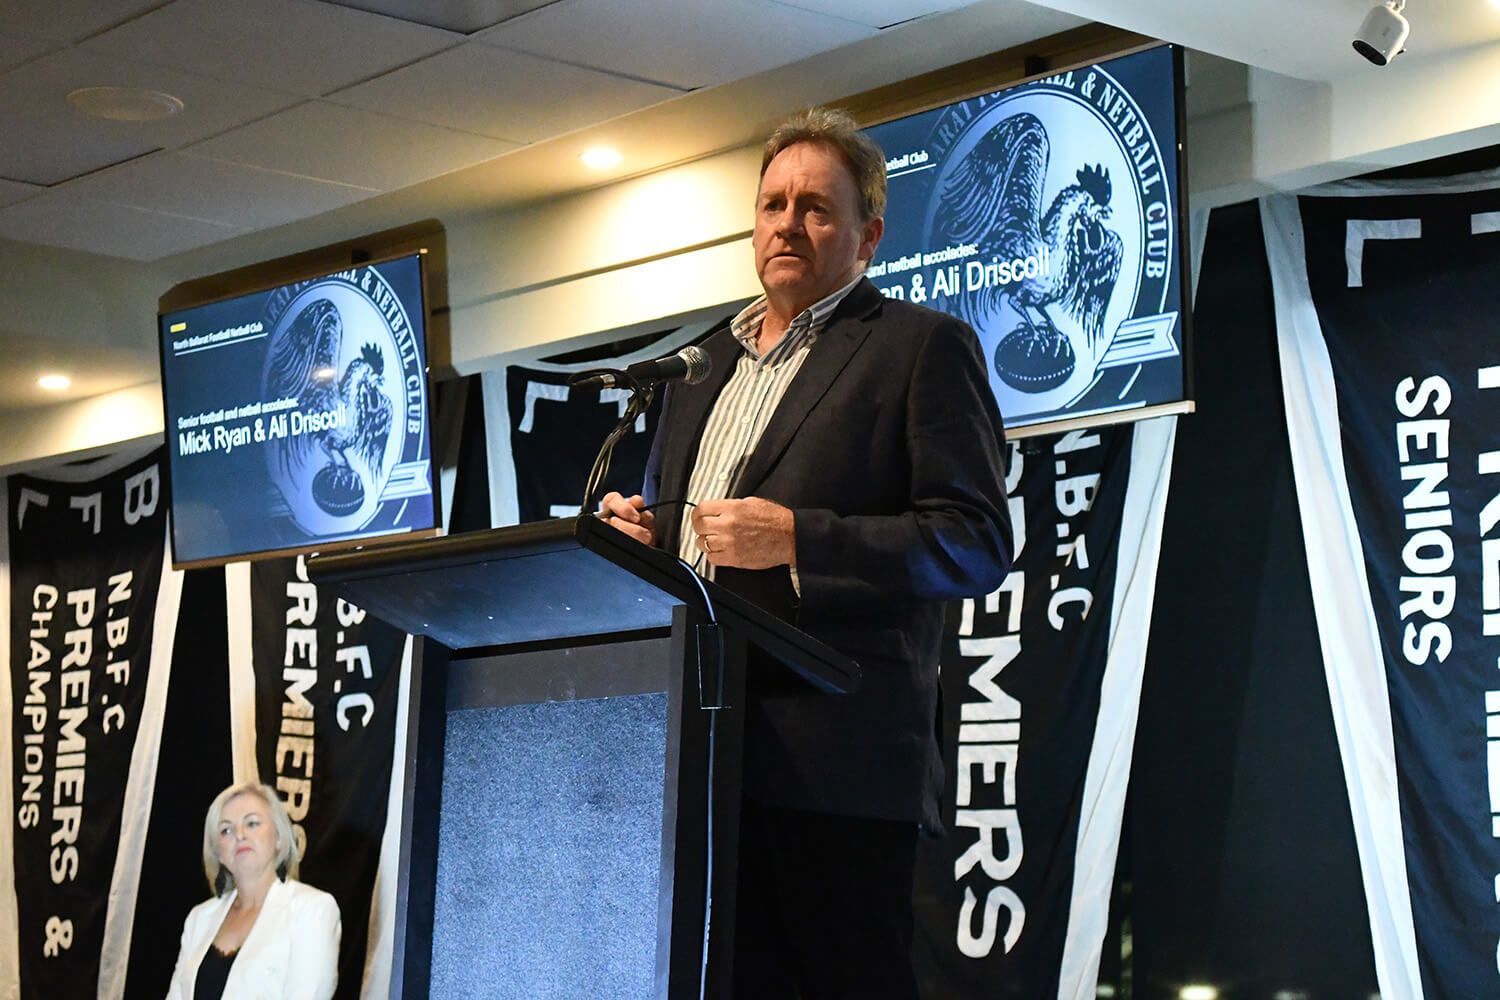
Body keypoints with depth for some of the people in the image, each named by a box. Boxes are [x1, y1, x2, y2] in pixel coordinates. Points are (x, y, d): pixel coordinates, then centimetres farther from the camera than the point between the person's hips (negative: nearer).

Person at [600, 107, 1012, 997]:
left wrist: (796, 539, -17)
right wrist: (641, 529, 8)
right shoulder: (707, 362, 24)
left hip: (836, 760, -6)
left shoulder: (924, 347, 2)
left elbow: (977, 542, -8)